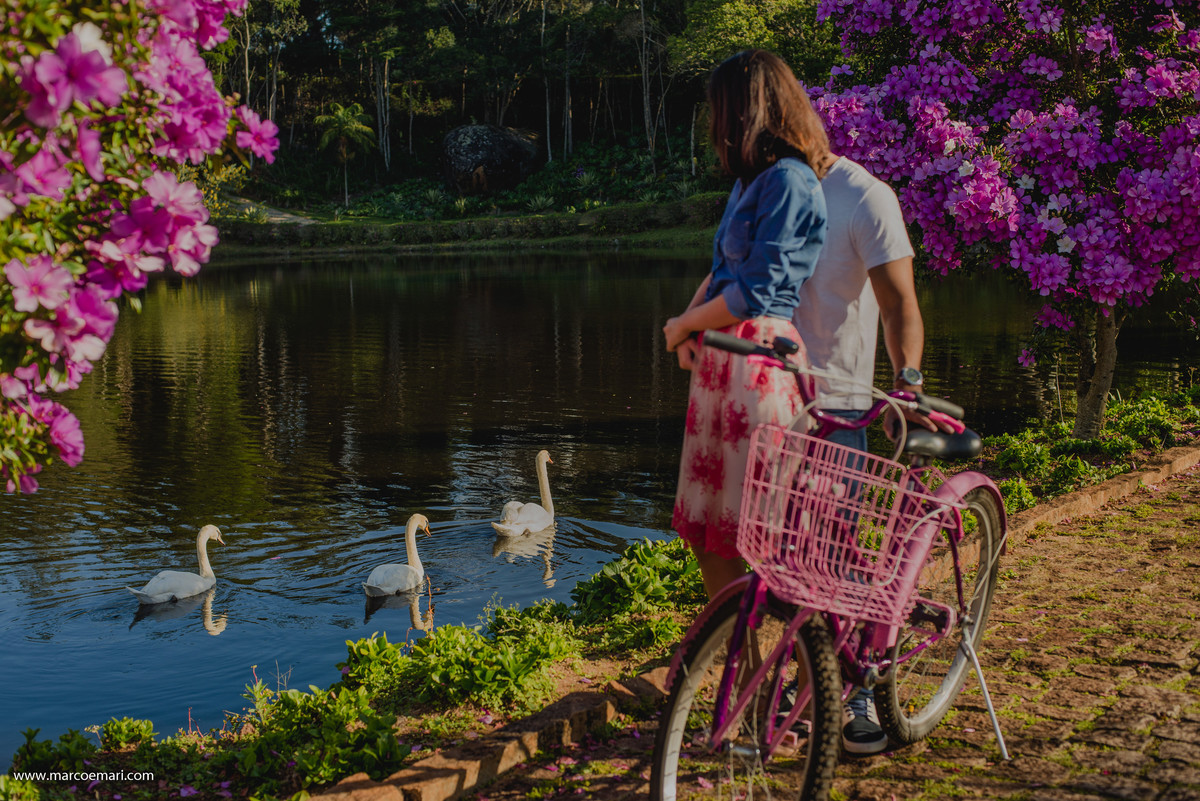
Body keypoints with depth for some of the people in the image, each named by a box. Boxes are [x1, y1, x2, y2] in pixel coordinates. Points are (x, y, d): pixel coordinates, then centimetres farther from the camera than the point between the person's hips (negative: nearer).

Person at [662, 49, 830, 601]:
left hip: (758, 358, -10)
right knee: (703, 524, 14)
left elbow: (755, 292, -16)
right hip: (720, 358, 10)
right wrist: (690, 319, 0)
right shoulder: (753, 179, 19)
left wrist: (683, 327, -3)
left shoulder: (788, 181, -12)